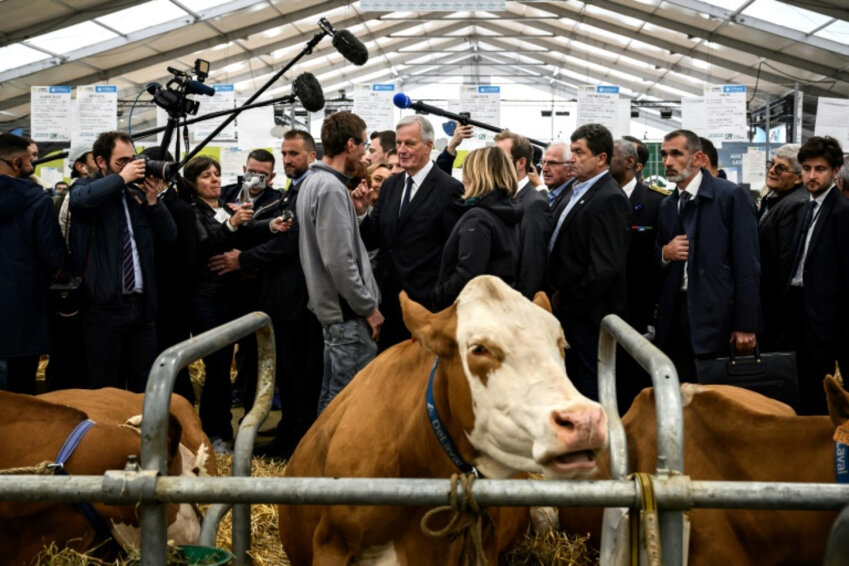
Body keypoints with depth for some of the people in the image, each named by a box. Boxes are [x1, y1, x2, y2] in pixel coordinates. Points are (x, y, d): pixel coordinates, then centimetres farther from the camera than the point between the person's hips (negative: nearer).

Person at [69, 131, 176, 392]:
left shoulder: (138, 193, 13)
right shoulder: (88, 187, 1)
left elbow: (170, 237, 10)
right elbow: (80, 199, -26)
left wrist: (153, 201, -3)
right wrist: (121, 177, -17)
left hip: (142, 306, 5)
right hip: (105, 306, -5)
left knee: (145, 388, 10)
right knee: (107, 390, 1)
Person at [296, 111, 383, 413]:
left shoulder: (313, 182, 13)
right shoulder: (331, 189, -18)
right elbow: (339, 261, -21)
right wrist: (368, 308, -16)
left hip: (332, 308, 10)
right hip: (348, 312, -10)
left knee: (332, 394, 17)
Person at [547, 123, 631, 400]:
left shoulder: (609, 199, -16)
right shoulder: (577, 192, 15)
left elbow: (606, 266, -22)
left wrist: (571, 302, -15)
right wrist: (559, 294, 9)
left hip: (589, 314, -9)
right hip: (570, 309, 9)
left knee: (590, 388, -2)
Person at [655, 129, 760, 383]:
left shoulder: (732, 196, -6)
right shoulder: (667, 206, 14)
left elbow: (747, 263, -10)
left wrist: (746, 325, -14)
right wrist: (665, 253, -3)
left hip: (717, 315, -6)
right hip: (676, 315, 6)